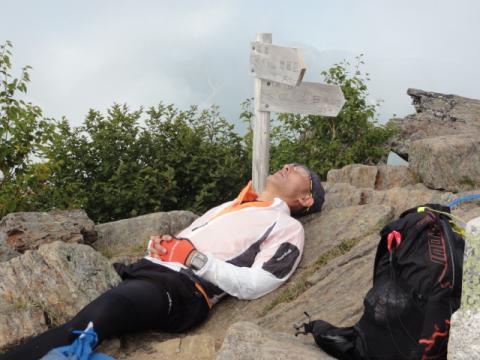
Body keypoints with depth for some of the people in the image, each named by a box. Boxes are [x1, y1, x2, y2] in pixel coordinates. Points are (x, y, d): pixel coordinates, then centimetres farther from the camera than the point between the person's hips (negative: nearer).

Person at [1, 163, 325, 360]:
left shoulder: (287, 227, 9)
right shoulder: (229, 206, 32)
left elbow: (253, 285, -6)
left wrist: (198, 259, -10)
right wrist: (163, 245, 9)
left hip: (182, 290, -8)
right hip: (144, 269, 8)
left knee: (94, 316, -35)